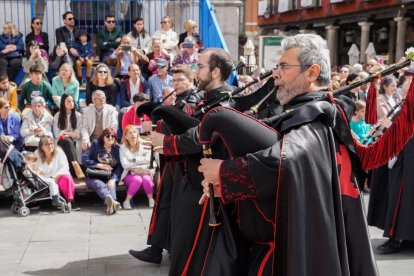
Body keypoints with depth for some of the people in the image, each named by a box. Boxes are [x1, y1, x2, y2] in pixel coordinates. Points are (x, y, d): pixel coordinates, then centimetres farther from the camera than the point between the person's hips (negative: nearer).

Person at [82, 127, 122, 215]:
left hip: (109, 178, 2)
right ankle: (112, 201, -69)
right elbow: (84, 159, -1)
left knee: (112, 185, -33)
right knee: (100, 185, -35)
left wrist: (113, 179, -19)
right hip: (93, 177, -2)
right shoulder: (96, 145, 9)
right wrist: (100, 165, -7)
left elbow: (119, 167, -1)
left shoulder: (117, 149, 11)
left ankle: (110, 203, -66)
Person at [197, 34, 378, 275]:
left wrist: (223, 171, -23)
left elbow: (281, 161, -37)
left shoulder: (314, 116, -18)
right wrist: (224, 185, -8)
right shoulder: (309, 113, 13)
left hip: (298, 250, -9)